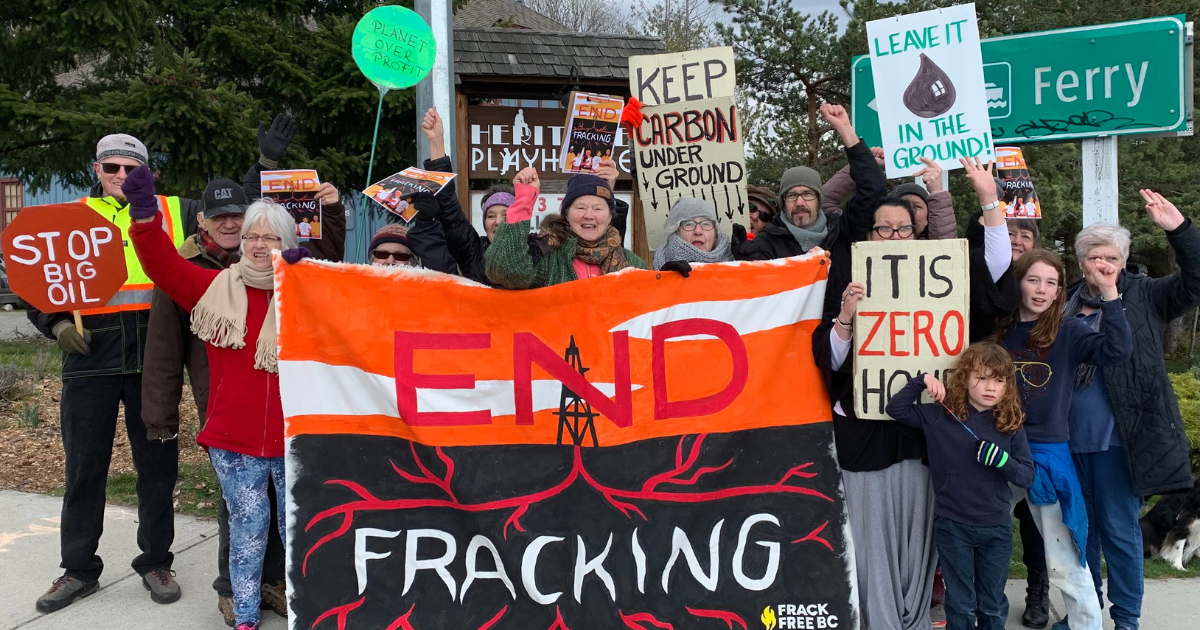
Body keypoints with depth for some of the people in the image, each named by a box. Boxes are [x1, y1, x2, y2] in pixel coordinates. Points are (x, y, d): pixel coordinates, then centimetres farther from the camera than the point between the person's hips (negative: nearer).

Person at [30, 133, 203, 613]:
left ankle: (156, 562, 23)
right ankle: (78, 569, 25)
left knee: (157, 463, 7)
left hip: (153, 358, 0)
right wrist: (56, 323, -4)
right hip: (90, 357, 1)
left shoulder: (175, 212, 9)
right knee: (84, 466, 9)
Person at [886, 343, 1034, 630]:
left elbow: (1027, 476, -2)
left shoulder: (1011, 425, -3)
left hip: (997, 529, 2)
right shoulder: (940, 416, -6)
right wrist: (921, 381, -17)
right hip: (952, 527, -1)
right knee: (961, 605, 12)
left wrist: (1002, 460, -22)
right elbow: (896, 409, -7)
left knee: (993, 606, 17)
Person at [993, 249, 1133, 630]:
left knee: (1065, 565, 2)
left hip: (1048, 455, -3)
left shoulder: (1068, 331, -5)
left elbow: (1118, 352, -22)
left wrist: (1108, 292, -28)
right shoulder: (999, 330, 3)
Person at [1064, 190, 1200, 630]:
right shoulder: (1065, 305, 6)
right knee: (1081, 528, 16)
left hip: (1118, 440, -3)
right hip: (1071, 439, 4)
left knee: (1120, 531, 4)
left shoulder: (1144, 297, 0)